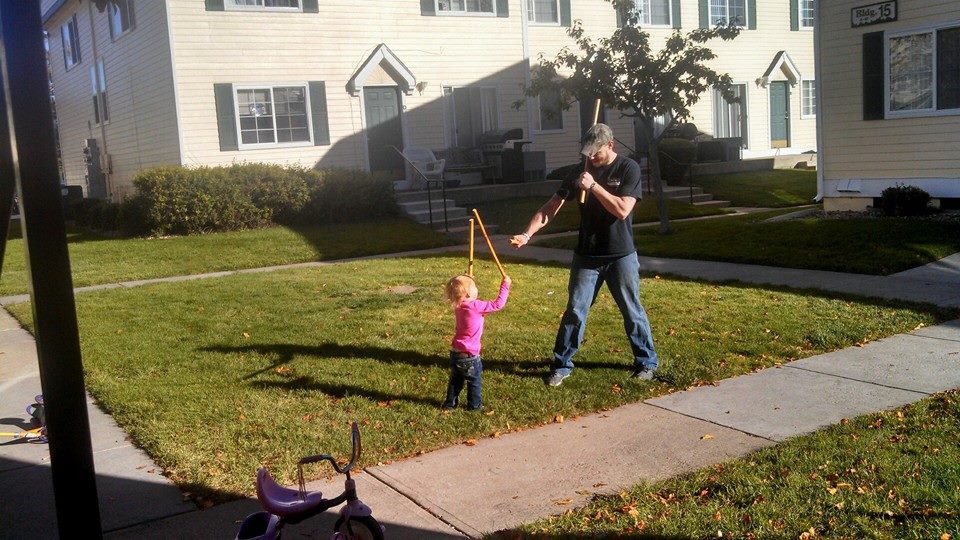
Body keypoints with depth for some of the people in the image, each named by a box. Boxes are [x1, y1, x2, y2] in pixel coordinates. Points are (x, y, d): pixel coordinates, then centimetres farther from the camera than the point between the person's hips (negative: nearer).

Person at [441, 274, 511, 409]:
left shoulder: (458, 307, -1)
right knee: (474, 382, 16)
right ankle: (474, 404, 28)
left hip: (455, 352, 7)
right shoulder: (476, 306, -23)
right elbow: (498, 304, -19)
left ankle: (450, 402, 32)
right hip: (469, 355, -7)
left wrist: (467, 280, 21)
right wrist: (505, 285, -10)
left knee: (455, 380, 23)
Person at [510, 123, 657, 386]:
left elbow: (622, 210, -20)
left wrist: (593, 186, -23)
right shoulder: (580, 171, 0)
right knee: (574, 312, 4)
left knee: (633, 311, 8)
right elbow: (550, 208, -3)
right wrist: (527, 234, -16)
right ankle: (562, 365, 14)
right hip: (587, 256, 2)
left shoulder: (628, 168, -8)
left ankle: (647, 362, 25)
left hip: (621, 256, -2)